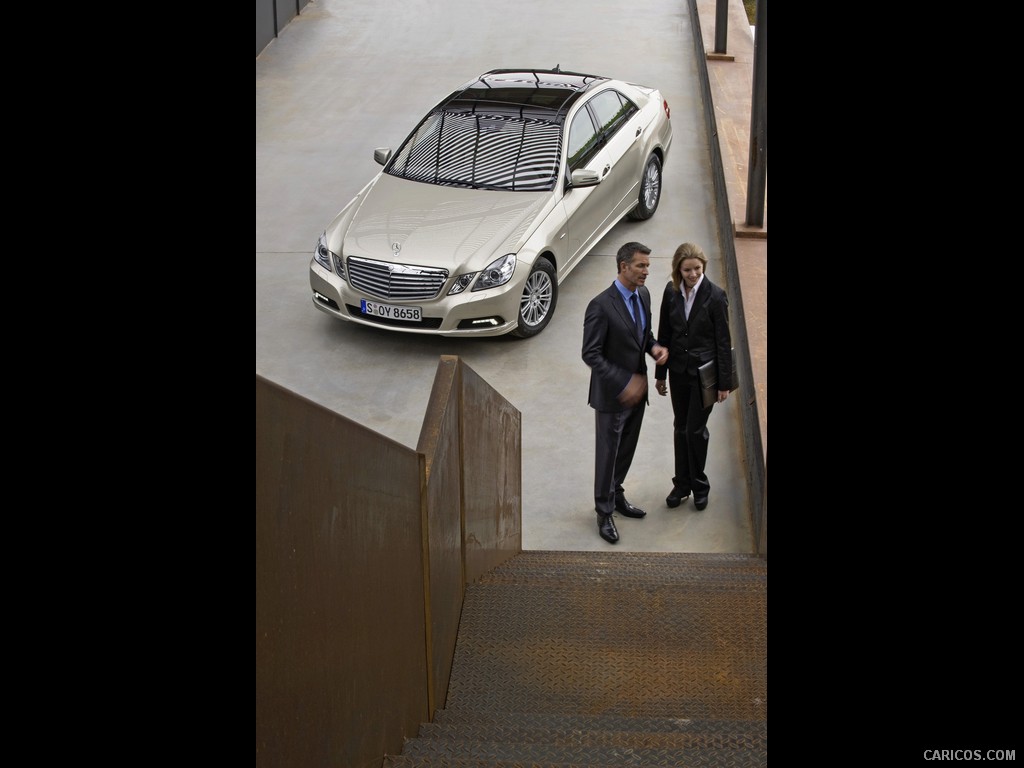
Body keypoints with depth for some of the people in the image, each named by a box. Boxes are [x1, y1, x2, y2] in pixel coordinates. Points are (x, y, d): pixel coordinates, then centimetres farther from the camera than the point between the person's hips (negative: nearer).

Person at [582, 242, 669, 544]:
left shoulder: (643, 295, 0)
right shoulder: (601, 305, -24)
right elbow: (590, 354, -21)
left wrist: (654, 346, -7)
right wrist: (624, 383, -25)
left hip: (636, 389, 7)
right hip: (612, 394, -7)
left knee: (626, 449, 20)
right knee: (608, 453, 6)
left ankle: (616, 494, 40)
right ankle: (604, 511, 21)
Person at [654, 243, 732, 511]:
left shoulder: (715, 296, -15)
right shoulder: (671, 292, -3)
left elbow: (724, 341, -10)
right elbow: (664, 333, 6)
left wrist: (724, 382, -9)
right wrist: (661, 373, 9)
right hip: (679, 371, 4)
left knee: (695, 429, 0)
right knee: (681, 428, 13)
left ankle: (699, 486, 19)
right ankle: (682, 484, 27)